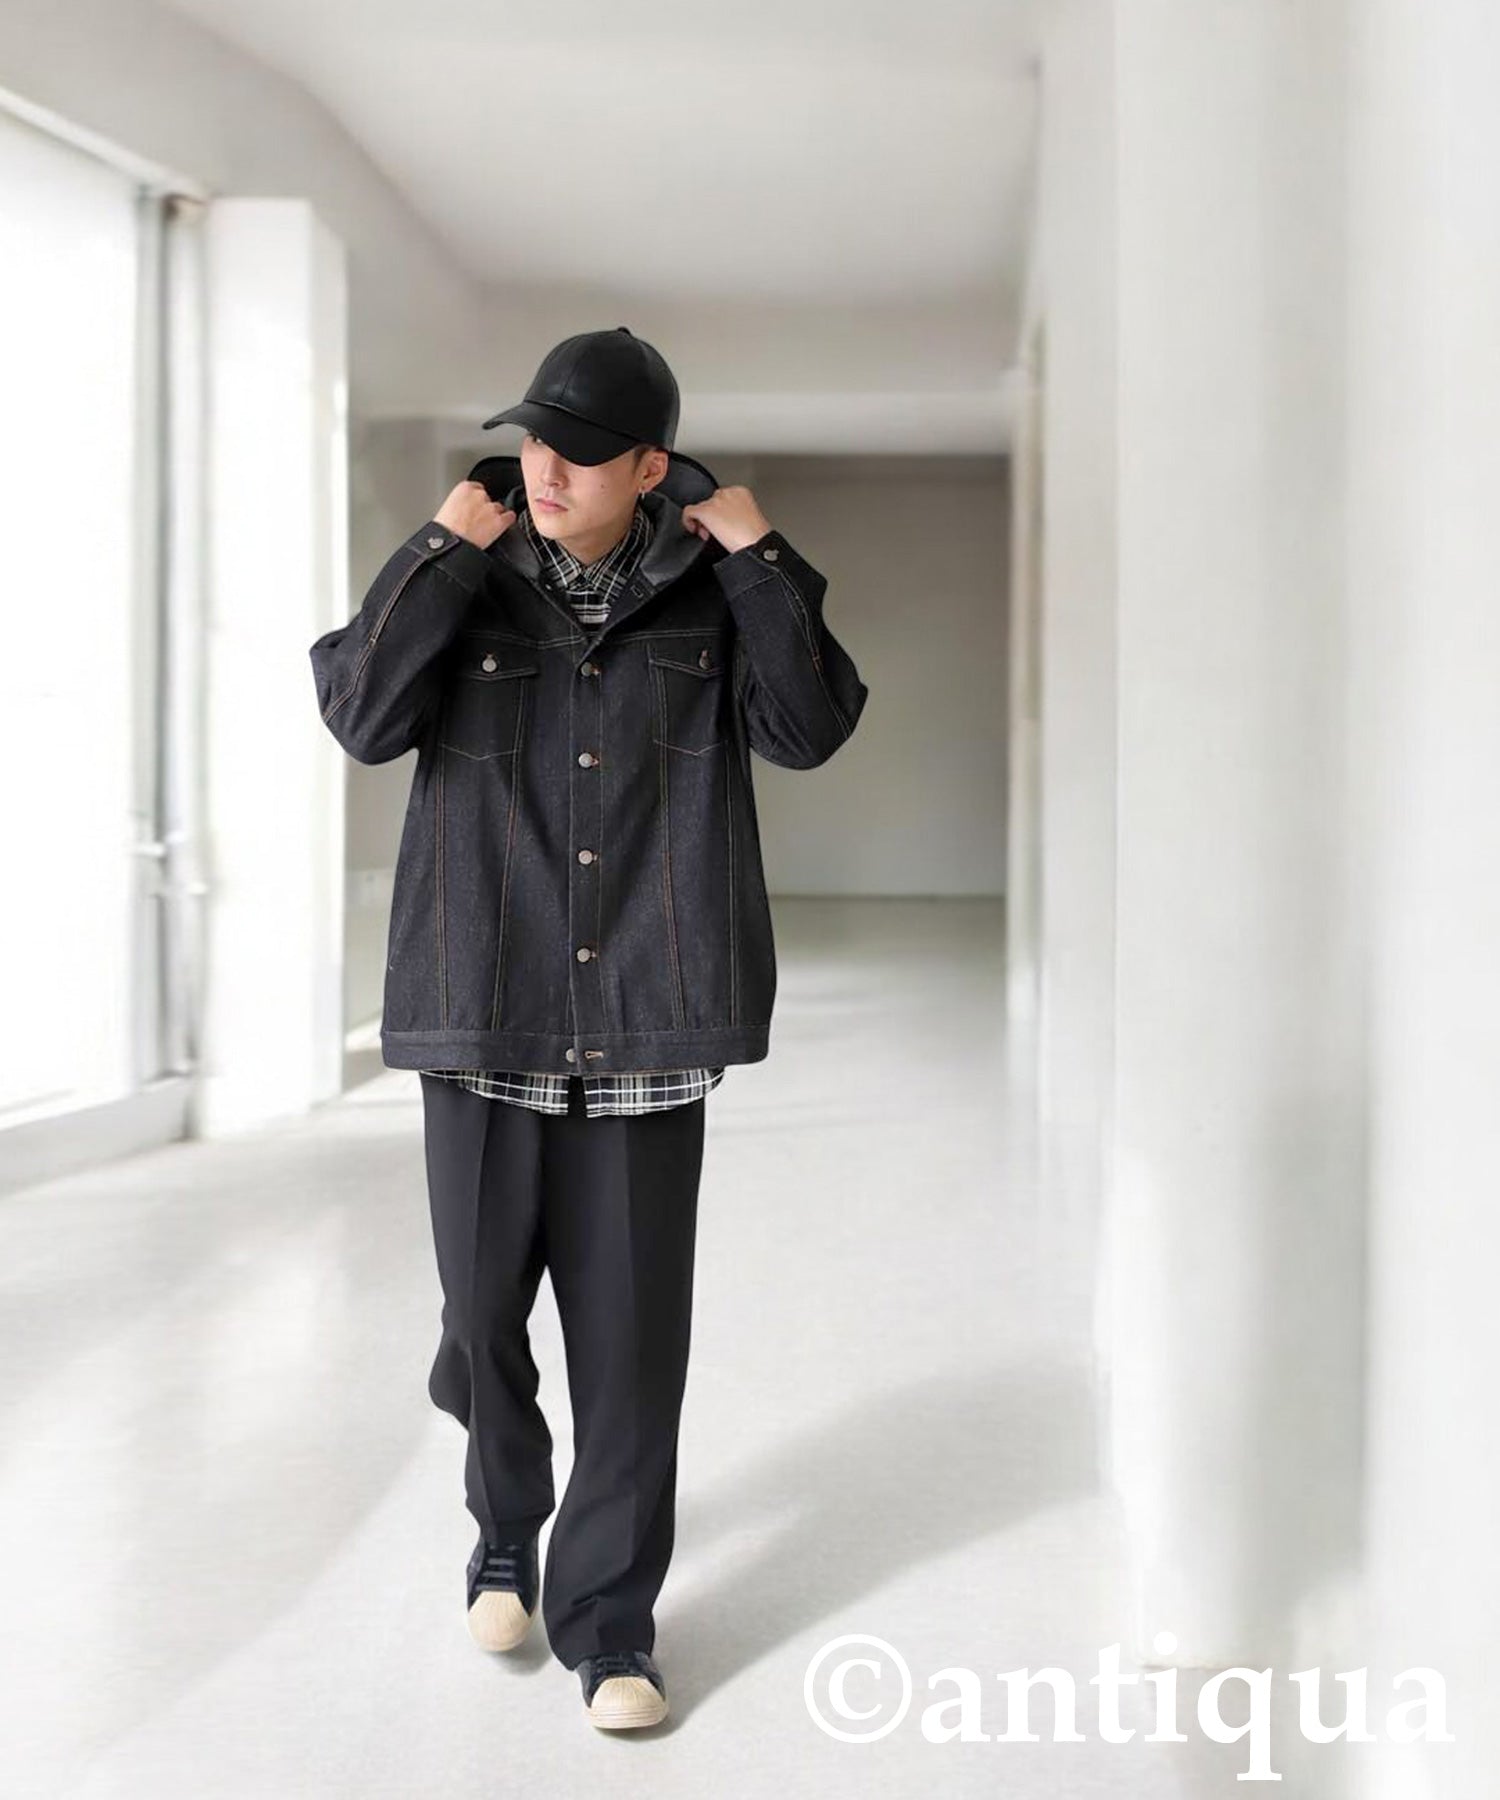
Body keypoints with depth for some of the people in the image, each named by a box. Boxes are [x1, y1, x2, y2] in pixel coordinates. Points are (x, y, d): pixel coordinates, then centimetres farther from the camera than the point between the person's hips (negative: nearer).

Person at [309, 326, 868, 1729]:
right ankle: (507, 1534, 39)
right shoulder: (470, 581, 5)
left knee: (631, 1336, 2)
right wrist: (442, 552, -10)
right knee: (482, 1310, 10)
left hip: (647, 1030, 0)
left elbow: (809, 729, -4)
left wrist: (758, 558, -7)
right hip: (484, 1015, 1)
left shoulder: (705, 591, 6)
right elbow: (362, 715, -8)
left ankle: (608, 1620, 17)